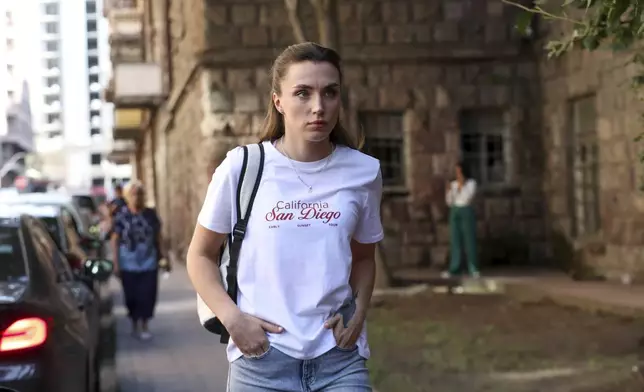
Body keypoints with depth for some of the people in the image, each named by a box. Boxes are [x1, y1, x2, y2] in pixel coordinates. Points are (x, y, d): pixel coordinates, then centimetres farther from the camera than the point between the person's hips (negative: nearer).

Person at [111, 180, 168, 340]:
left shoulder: (151, 215, 2)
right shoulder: (121, 216, -6)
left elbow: (158, 236, 10)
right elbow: (115, 240, -3)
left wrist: (163, 256, 10)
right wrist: (116, 263, -7)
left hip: (149, 263, 2)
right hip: (128, 264, -1)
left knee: (147, 295, -2)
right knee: (132, 296, 5)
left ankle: (144, 325, 12)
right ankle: (135, 324, 24)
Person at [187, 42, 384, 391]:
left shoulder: (363, 171, 2)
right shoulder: (242, 167, -3)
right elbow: (201, 255, 6)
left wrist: (359, 313, 0)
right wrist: (233, 318, -9)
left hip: (339, 358, 1)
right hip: (261, 354, -1)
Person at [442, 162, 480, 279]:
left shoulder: (472, 183, -3)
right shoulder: (453, 184, 10)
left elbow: (467, 198, -17)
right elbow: (449, 202, 6)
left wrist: (462, 185, -20)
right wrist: (449, 191, -10)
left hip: (467, 212, -4)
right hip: (455, 213, 4)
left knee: (469, 240, -7)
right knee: (455, 241, 1)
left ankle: (474, 269, -4)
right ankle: (453, 269, 2)